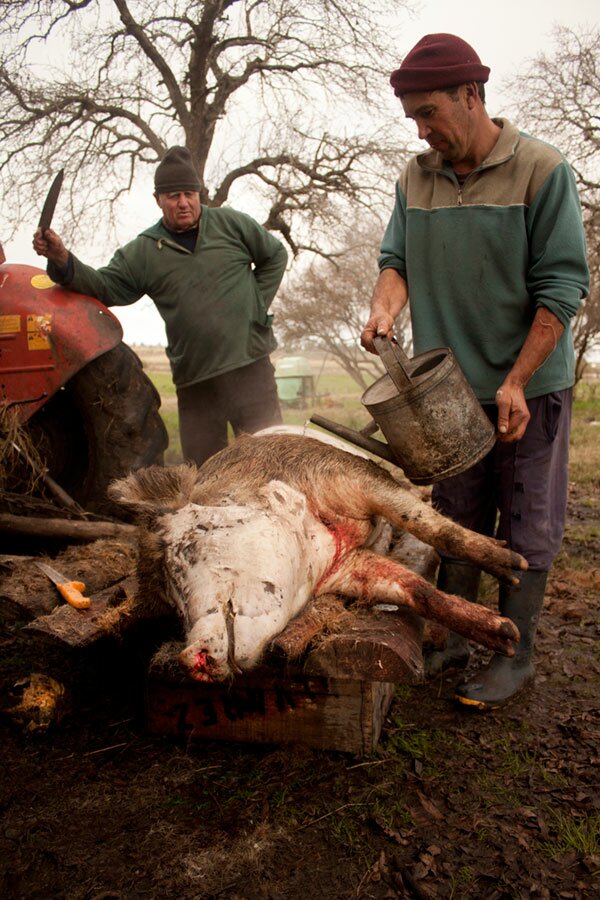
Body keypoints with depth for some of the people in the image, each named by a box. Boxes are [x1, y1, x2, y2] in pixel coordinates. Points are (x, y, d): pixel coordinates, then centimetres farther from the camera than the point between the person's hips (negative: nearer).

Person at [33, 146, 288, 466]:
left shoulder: (231, 223, 4)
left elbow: (275, 255, 14)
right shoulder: (143, 251, 6)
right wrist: (63, 261, -16)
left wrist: (257, 305, 4)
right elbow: (104, 287, 1)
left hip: (250, 366, -1)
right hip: (194, 380, 2)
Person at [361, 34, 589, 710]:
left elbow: (562, 286, -12)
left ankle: (515, 653, 18)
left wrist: (515, 383, -19)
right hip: (448, 387, 5)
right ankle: (453, 635, 26)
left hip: (528, 386, -4)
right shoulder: (415, 178, 6)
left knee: (525, 526, 5)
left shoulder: (540, 170, -9)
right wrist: (385, 308, -15)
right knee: (455, 519, 12)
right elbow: (397, 259, 9)